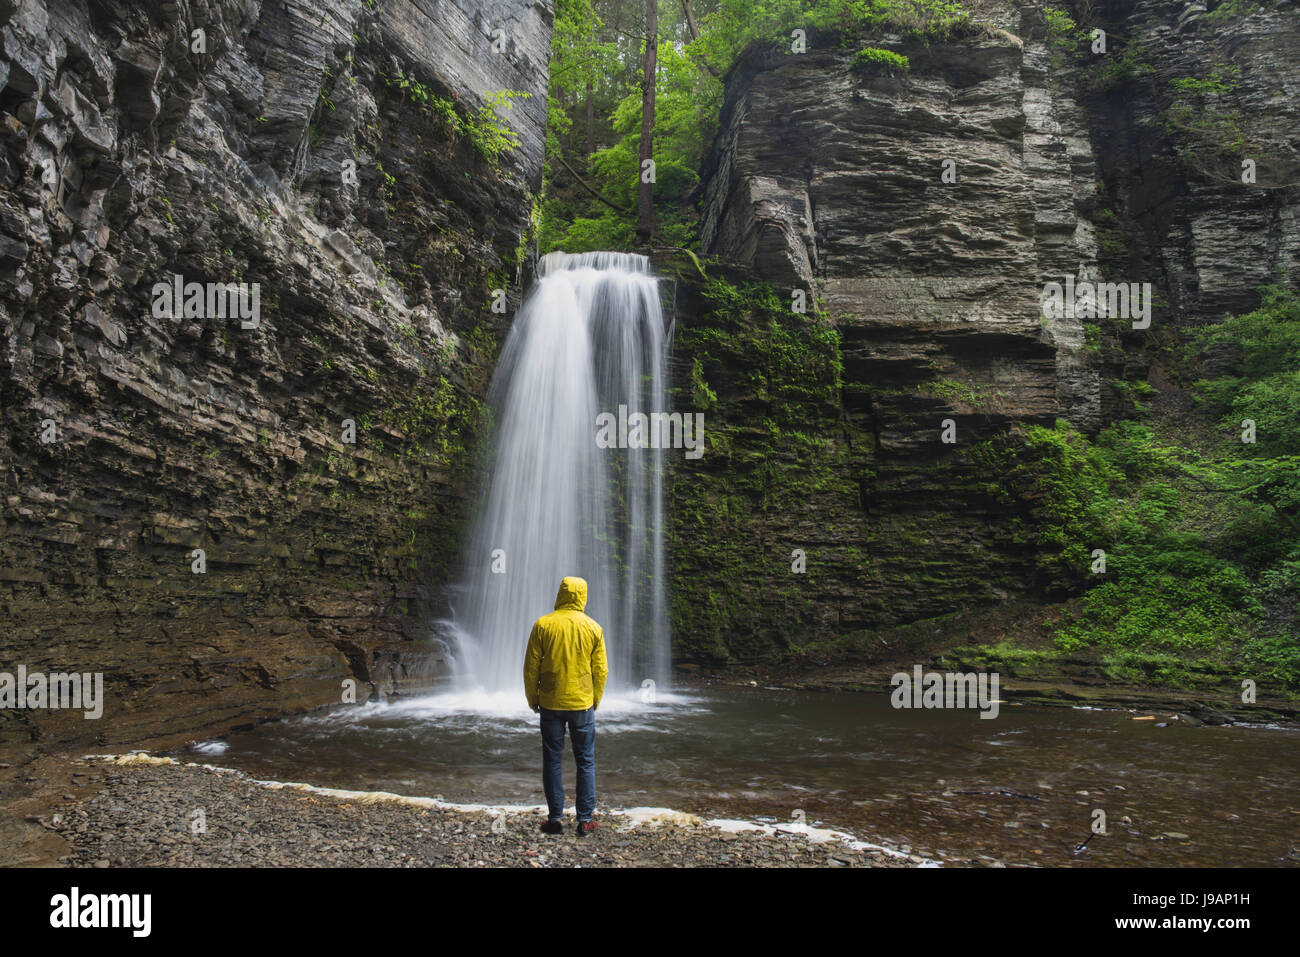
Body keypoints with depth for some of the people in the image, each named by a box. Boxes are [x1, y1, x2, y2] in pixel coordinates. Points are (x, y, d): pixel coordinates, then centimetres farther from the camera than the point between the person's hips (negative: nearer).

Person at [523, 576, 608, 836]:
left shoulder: (543, 625, -5)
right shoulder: (593, 628, -2)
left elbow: (531, 666, -2)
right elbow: (600, 670, 2)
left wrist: (532, 698, 10)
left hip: (550, 704, 0)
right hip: (582, 703, 0)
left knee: (553, 760, 8)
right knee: (585, 761, 9)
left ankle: (555, 818, 10)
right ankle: (585, 819, 9)